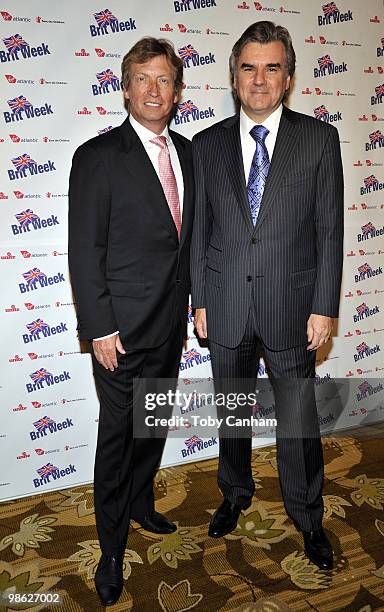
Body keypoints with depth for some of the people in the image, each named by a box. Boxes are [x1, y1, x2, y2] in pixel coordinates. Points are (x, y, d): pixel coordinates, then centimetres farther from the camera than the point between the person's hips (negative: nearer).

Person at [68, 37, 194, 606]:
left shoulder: (186, 152, 9)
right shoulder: (97, 156, -10)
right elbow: (85, 252, -13)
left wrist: (196, 297, 12)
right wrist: (99, 328, -15)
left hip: (170, 322, 6)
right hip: (123, 327, -6)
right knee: (117, 435, 6)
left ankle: (141, 503, 44)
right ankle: (112, 549, 24)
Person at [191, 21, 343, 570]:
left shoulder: (319, 139, -2)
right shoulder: (206, 144, 3)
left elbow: (329, 230, -4)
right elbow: (199, 230, 5)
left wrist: (323, 308, -8)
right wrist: (200, 301, 2)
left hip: (290, 304, -2)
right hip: (226, 307, 2)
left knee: (298, 417, 10)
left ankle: (307, 516, 33)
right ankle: (236, 493, 42)